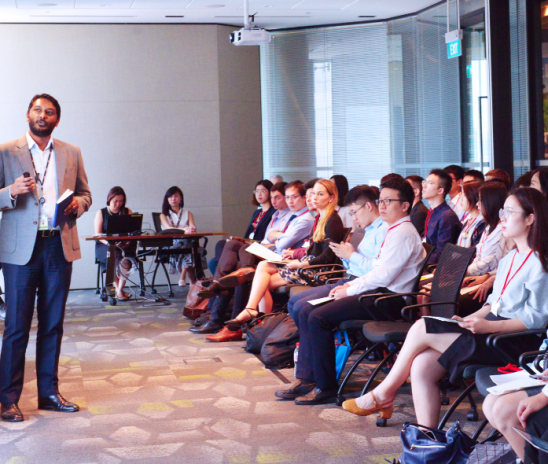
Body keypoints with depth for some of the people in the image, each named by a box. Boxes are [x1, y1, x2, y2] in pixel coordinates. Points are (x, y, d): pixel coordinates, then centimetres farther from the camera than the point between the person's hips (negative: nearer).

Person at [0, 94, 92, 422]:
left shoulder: (72, 153, 13)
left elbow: (85, 193, 18)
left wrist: (78, 204, -4)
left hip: (60, 246, 4)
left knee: (53, 324, 9)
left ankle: (49, 392, 18)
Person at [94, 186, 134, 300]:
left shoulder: (127, 212, 15)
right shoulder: (101, 213, 8)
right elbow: (97, 235, 0)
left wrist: (128, 242, -15)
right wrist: (109, 243, -19)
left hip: (124, 245, 2)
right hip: (104, 247, -1)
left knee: (126, 254, -34)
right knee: (115, 254, -35)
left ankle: (119, 290, -31)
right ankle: (118, 289, -28)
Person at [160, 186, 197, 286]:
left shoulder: (188, 213, 21)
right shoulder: (164, 215, 15)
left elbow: (192, 227, 0)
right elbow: (168, 228, -8)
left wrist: (191, 229, -28)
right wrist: (184, 229, -28)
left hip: (185, 241, 2)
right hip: (169, 244, -2)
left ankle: (183, 277, -37)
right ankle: (193, 281, -39)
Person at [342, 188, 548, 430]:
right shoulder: (508, 260, 19)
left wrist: (488, 326, -23)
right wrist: (468, 320, 5)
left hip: (513, 342, -8)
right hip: (491, 331, 8)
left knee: (422, 328, -15)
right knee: (421, 367, -12)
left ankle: (383, 394, 3)